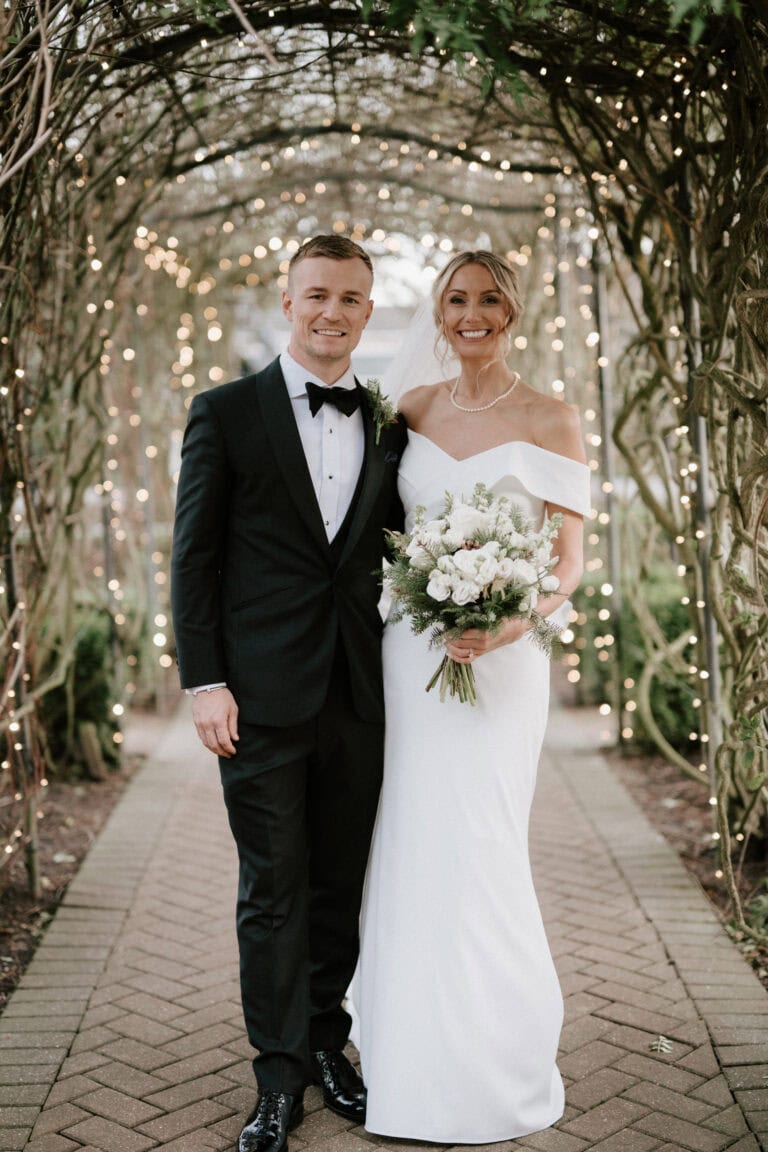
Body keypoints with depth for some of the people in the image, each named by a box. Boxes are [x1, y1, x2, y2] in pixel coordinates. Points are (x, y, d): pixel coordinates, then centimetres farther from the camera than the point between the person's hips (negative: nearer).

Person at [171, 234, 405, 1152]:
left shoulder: (388, 426, 10)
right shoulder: (226, 412, -1)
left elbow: (393, 545, 14)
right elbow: (194, 553, -3)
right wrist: (203, 680, -9)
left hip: (357, 694, 4)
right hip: (263, 695, -3)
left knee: (342, 885, 13)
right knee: (274, 889, 5)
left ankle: (326, 1043, 30)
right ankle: (280, 1076, 18)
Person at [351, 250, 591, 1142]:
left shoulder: (549, 421, -3)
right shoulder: (410, 410, 9)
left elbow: (569, 560, -3)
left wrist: (515, 622, -22)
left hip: (497, 659, -4)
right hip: (405, 654, 4)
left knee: (475, 857, -1)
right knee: (407, 854, 10)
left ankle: (490, 1074, 19)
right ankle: (412, 1052, 29)